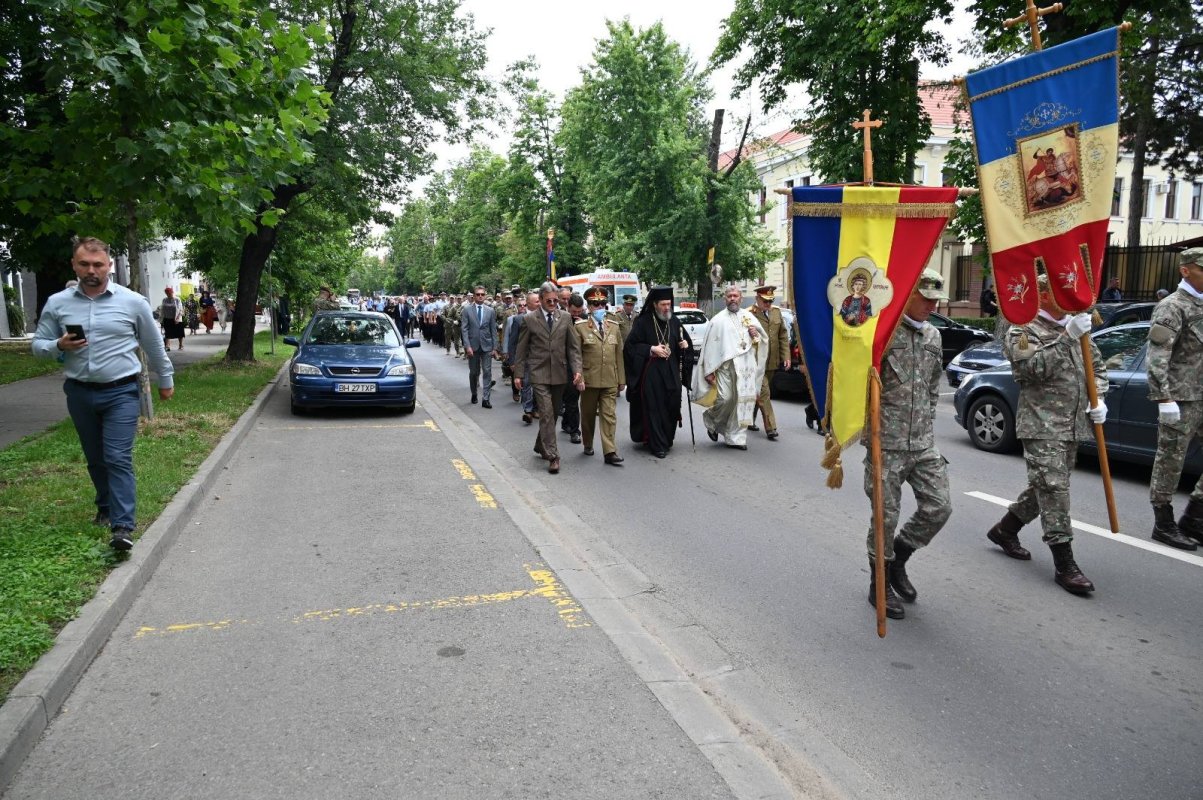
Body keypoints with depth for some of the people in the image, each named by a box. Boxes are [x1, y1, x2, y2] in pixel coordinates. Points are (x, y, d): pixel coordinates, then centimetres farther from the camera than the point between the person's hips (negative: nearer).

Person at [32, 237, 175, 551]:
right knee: (95, 459, 16)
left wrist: (165, 380, 14)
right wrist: (58, 346, -15)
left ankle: (122, 527, -13)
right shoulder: (57, 303, 2)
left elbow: (154, 346, 7)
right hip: (80, 394, 4)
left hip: (121, 392, -3)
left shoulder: (133, 302, -4)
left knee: (118, 459, -11)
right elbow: (38, 344, 8)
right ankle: (106, 507, 35)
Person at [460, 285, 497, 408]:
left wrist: (495, 347, -1)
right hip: (473, 346, 0)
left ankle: (485, 399, -3)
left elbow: (494, 330, 5)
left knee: (487, 372, -5)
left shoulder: (491, 311, 4)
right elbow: (464, 329, -4)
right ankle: (474, 394, 31)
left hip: (487, 346, 1)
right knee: (474, 372, 11)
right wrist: (467, 346, -13)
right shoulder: (467, 310, 0)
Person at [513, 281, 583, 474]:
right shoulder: (530, 319, -1)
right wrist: (518, 373, 0)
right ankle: (552, 456, -8)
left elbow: (573, 346, 6)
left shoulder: (565, 317, 5)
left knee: (552, 413, 13)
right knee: (546, 414, -9)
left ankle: (540, 446, 33)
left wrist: (577, 370, -6)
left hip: (559, 374, 3)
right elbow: (521, 348, 3)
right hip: (539, 373, -3)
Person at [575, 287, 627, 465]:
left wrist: (621, 379, 9)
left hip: (610, 381, 2)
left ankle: (610, 451, -2)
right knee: (588, 415, 12)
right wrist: (579, 377, -10)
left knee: (609, 416, -3)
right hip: (589, 380, -2)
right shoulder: (580, 327, -1)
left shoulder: (614, 327, 10)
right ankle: (588, 445, 30)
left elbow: (619, 355, 11)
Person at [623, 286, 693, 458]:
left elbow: (687, 341, 19)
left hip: (672, 373, 4)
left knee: (671, 406, 5)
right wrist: (651, 349, -16)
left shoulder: (674, 322, 9)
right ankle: (658, 445, 4)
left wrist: (685, 345, -4)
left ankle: (667, 439, 23)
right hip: (651, 373, -4)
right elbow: (630, 345, -7)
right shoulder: (643, 322, -5)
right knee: (654, 408, -4)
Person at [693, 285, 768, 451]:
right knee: (725, 398, -10)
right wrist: (709, 370, -7)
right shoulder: (718, 319, 2)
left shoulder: (749, 316, 13)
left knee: (742, 400, 1)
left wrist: (756, 335, -4)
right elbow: (710, 345, -2)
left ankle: (735, 437, 10)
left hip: (746, 366, 3)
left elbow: (764, 338, 20)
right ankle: (711, 421, 20)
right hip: (726, 365, -3)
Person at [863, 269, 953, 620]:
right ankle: (880, 586, 20)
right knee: (885, 517, 2)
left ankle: (898, 556, 29)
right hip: (886, 444, -6)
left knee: (939, 507, 5)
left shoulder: (933, 335, 12)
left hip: (924, 443, 7)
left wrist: (927, 426, 17)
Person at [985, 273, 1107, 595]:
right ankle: (1065, 565, -7)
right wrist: (1067, 337, -23)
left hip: (1074, 424, 8)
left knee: (1047, 486, 14)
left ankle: (1005, 530, 33)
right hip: (1042, 424, -7)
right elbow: (1033, 368, -20)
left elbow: (1097, 365, 23)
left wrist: (1098, 398, 7)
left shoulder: (1076, 327, 17)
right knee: (1053, 488, -10)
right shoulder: (1023, 329, -5)